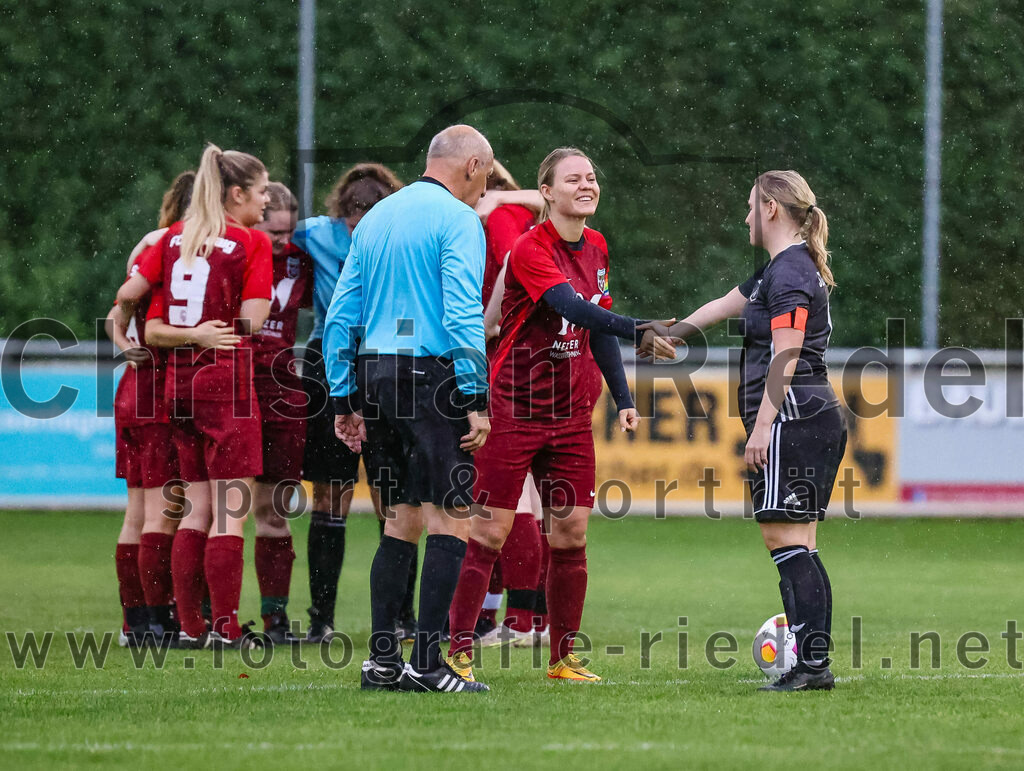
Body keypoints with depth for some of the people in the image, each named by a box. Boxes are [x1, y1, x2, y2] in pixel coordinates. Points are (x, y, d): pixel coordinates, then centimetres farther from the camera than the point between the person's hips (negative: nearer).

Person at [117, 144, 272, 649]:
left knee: (198, 507, 12)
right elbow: (251, 320, -12)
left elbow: (129, 293, 6)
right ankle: (226, 629, -6)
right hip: (227, 381, -6)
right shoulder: (253, 243, -6)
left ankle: (189, 625, 11)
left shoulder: (174, 237, 10)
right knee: (230, 510, -4)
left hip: (180, 381, 6)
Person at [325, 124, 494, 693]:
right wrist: (476, 400, -15)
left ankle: (382, 661, 10)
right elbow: (462, 315, -16)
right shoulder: (458, 219, -6)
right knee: (449, 518, -6)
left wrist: (346, 400, 17)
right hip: (432, 376, -8)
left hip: (375, 375, 8)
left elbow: (341, 314, 15)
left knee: (402, 520, 13)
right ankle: (427, 663, -12)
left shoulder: (375, 218, 17)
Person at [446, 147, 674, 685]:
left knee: (571, 534, 4)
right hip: (515, 412, -7)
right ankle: (459, 651, 0)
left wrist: (622, 398, 13)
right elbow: (573, 309, -30)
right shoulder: (529, 249, -16)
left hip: (572, 414, 7)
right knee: (490, 532, -4)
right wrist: (638, 332, -41)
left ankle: (563, 657, 11)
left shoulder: (596, 247, 9)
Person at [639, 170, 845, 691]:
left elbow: (785, 356, -18)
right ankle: (814, 663, 6)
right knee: (798, 548, 8)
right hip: (819, 421, 10)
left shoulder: (790, 271, -10)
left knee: (785, 538, -12)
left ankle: (813, 663, -16)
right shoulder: (779, 270, 21)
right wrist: (676, 330, 46)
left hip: (791, 419, -10)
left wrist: (762, 426, -21)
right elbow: (725, 305, 35)